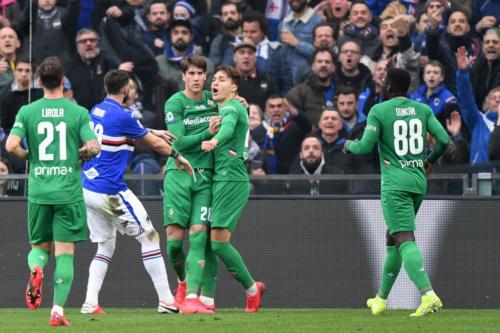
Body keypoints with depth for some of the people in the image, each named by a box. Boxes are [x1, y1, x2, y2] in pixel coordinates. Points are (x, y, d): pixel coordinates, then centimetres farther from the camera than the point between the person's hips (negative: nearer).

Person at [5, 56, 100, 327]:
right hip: (69, 192, -1)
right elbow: (93, 147, -10)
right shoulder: (78, 112, -2)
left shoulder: (27, 112, 1)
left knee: (39, 246, 17)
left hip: (38, 190, 1)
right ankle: (58, 311, -5)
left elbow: (11, 145, -10)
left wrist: (28, 156, 10)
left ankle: (36, 269, -17)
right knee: (65, 252, 2)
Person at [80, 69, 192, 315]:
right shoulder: (123, 116, -14)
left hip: (87, 190, 8)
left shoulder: (97, 110, 9)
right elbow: (155, 144, -3)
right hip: (110, 191, -8)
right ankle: (166, 301, 0)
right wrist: (177, 157, 13)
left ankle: (90, 303, 3)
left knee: (105, 246, 15)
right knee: (149, 238, 2)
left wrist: (151, 131, 34)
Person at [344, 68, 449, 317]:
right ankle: (381, 299, 27)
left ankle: (428, 295, -33)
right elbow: (443, 139, 1)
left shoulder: (379, 111, -5)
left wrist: (349, 145, 13)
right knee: (393, 239, 20)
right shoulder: (423, 110, 8)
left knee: (405, 240, -15)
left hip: (395, 185, -6)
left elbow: (365, 147, -10)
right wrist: (431, 160, 20)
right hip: (418, 183, 6)